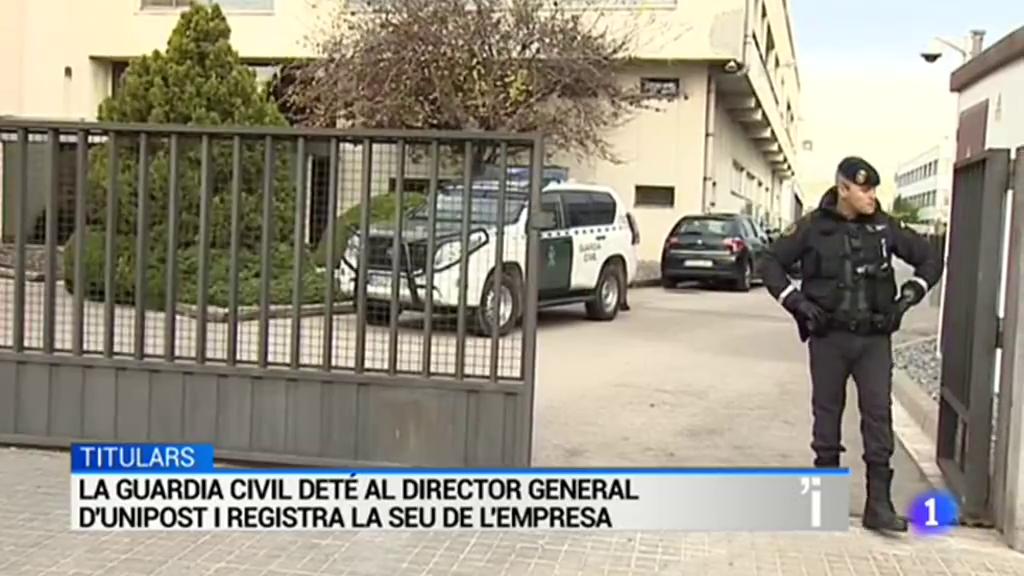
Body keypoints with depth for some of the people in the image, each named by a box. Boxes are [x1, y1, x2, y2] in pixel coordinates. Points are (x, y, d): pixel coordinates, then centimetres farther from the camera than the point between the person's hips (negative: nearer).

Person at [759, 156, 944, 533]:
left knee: (878, 414, -4)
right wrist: (796, 302, -9)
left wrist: (910, 295, -1)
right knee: (827, 411, 8)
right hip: (828, 336, -1)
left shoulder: (885, 227, 3)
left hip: (874, 338, 1)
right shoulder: (812, 228, -4)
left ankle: (879, 504, 0)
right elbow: (771, 264, 2)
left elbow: (930, 258, 13)